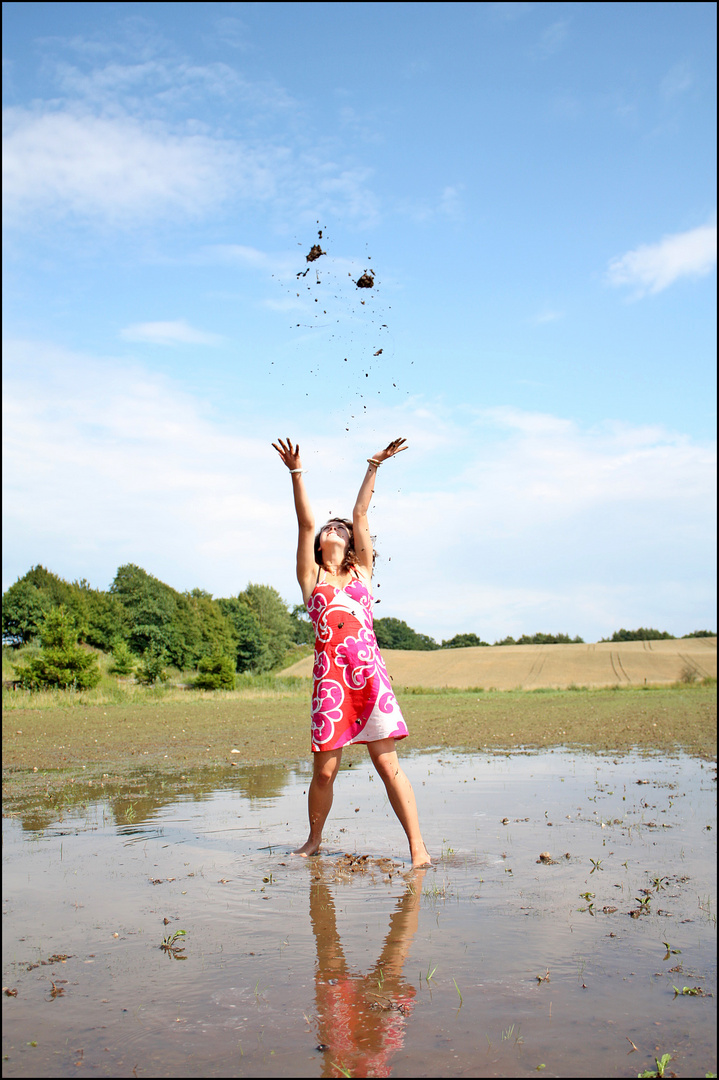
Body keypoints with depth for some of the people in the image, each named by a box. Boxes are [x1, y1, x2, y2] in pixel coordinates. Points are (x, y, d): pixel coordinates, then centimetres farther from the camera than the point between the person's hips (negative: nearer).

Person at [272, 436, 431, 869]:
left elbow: (361, 514, 16)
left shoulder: (361, 571, 19)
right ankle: (314, 838, 27)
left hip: (370, 670, 0)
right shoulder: (311, 577, 17)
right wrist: (296, 472, 8)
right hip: (330, 674, 0)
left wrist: (374, 466, 16)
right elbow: (306, 523, 11)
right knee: (324, 769, 4)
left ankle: (418, 847, 2)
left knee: (388, 763, -3)